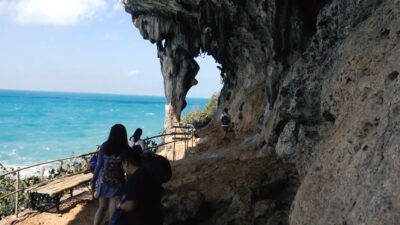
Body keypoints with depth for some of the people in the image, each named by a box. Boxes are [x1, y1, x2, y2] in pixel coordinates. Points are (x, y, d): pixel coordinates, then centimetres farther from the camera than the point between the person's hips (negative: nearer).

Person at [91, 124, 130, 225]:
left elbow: (98, 165, -2)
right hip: (117, 183, -3)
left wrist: (93, 181, 8)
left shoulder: (104, 147, -7)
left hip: (103, 181, 3)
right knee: (113, 212, 5)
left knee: (102, 208, 19)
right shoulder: (127, 150, -12)